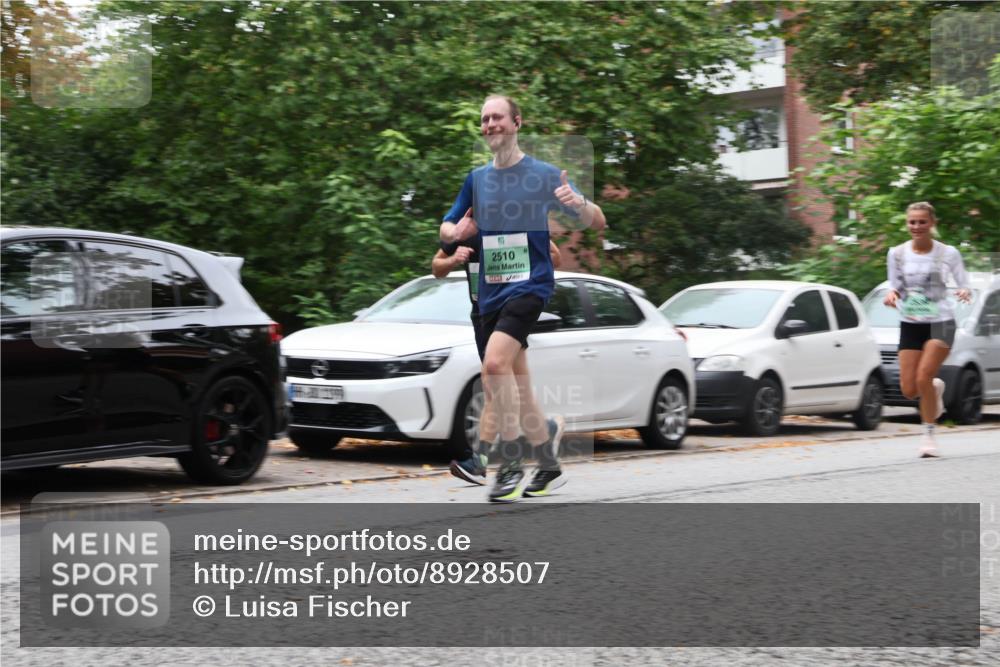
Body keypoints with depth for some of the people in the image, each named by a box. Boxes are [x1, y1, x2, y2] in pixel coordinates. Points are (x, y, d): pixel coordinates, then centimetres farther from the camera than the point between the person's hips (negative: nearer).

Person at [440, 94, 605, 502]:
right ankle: (549, 465, 27)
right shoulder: (476, 179, 11)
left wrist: (578, 203, -27)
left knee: (495, 363, -26)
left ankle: (511, 465, -16)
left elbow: (598, 223, -3)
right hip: (491, 292, 6)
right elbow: (446, 228, 19)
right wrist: (455, 231, -7)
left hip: (530, 284, -6)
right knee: (514, 385, 10)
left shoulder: (543, 174, -3)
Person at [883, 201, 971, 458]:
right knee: (909, 389, -2)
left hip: (940, 322, -3)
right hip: (910, 324, 3)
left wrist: (964, 291, -24)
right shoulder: (897, 253, 3)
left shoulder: (947, 253, -4)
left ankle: (928, 434, -2)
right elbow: (895, 285, 10)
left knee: (923, 377, -20)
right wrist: (892, 294, -13)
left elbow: (963, 284, 0)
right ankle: (936, 388, 36)